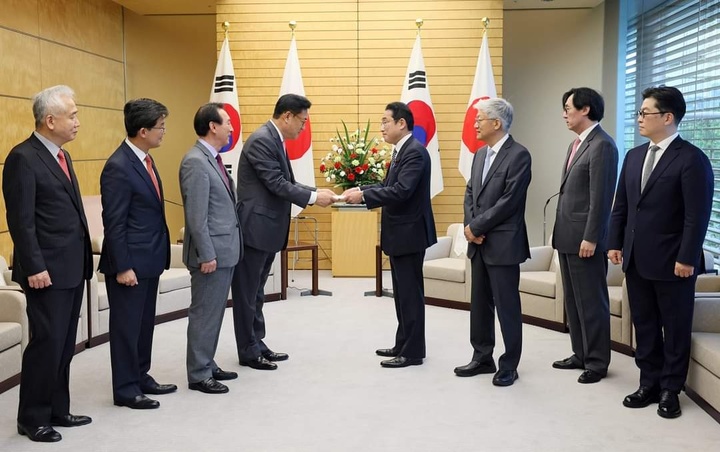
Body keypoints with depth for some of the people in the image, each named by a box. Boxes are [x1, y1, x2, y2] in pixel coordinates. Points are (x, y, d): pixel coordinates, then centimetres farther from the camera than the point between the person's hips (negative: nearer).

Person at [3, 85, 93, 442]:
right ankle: (32, 418, 12)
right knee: (46, 343, -2)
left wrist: (82, 260, 15)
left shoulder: (61, 155, 14)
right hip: (48, 271, -9)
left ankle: (57, 410, 24)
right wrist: (35, 268, -19)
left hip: (72, 268, 9)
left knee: (64, 345, 14)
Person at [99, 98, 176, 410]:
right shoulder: (118, 167, -19)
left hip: (149, 259, 9)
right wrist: (122, 267, -19)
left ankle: (140, 377, 29)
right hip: (130, 262, -9)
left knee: (145, 323, 17)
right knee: (127, 326, 3)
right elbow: (114, 223, -19)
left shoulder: (144, 159, 9)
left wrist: (159, 255, 16)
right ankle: (125, 389, 14)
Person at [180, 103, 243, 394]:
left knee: (214, 312, 16)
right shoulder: (196, 162, -17)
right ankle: (198, 375, 10)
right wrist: (207, 255, -20)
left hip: (225, 250, 9)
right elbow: (196, 215, -20)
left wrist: (223, 250, 15)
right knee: (204, 313, 0)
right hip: (211, 253, -9)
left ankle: (207, 365, 27)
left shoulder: (213, 159, 13)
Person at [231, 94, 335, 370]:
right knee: (247, 293, 1)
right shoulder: (261, 140, -18)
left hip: (267, 229, 10)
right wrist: (313, 198, -16)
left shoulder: (275, 140, 13)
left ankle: (257, 345, 24)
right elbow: (277, 185, -22)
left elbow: (286, 183, 15)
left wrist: (316, 192, 3)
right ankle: (248, 352, 10)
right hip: (254, 229, -10)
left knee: (257, 292, 16)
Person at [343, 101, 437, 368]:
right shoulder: (401, 151, 14)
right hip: (399, 233, 10)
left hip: (409, 233, -10)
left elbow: (401, 191, -27)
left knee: (410, 293, -3)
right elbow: (388, 185, 15)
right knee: (402, 293, 16)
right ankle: (403, 345, 26)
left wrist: (364, 197, -22)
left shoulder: (415, 151, -18)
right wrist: (361, 189, 0)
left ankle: (413, 352, 6)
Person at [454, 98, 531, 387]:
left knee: (507, 306, 1)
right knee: (480, 304, 14)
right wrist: (470, 226, -4)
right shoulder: (480, 155, 14)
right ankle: (482, 358, 25)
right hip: (479, 243, 8)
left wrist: (476, 226, -14)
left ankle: (509, 366, 12)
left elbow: (509, 201, -18)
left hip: (503, 244, -8)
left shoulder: (518, 155, -12)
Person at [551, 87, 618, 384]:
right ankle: (581, 354, 25)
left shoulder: (602, 145, -14)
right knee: (573, 300, 15)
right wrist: (561, 232, 17)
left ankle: (597, 362, 10)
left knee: (591, 302, 0)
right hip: (568, 237, 10)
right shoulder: (577, 144, 16)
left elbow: (601, 197, -19)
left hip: (585, 239, -10)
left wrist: (590, 238, -20)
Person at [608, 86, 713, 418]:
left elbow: (697, 216, -15)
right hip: (636, 260, 7)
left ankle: (670, 390, 18)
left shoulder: (691, 159, -11)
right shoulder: (634, 156, 11)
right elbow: (621, 205, 14)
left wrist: (687, 259, -17)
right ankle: (649, 384, 24)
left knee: (675, 328, 7)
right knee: (644, 326, 13)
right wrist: (615, 243, 9)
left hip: (671, 262, -6)